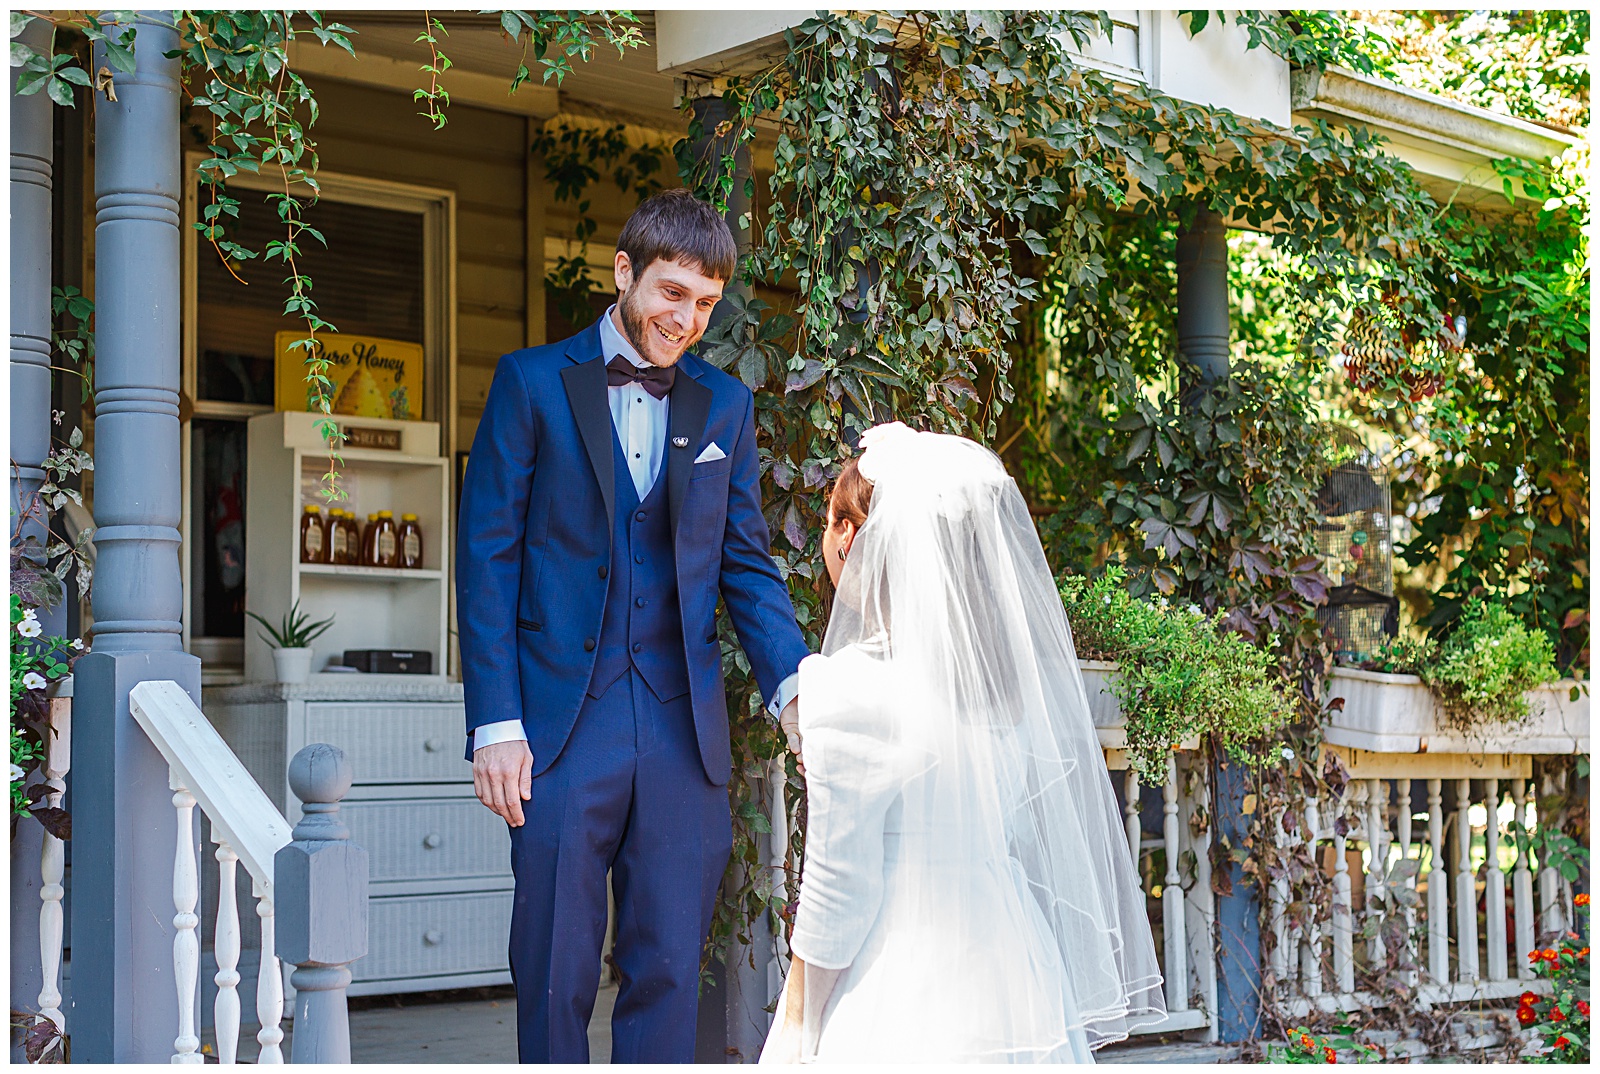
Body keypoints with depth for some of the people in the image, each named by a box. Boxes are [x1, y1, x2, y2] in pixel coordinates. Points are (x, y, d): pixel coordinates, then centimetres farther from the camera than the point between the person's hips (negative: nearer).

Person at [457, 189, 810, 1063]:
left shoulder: (724, 406, 11)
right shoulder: (532, 382, 2)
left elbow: (746, 564, 11)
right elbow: (487, 557, -1)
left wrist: (795, 686, -7)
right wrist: (495, 722, -8)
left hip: (682, 730, 3)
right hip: (562, 725, -3)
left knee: (669, 971, 7)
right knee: (556, 973, 3)